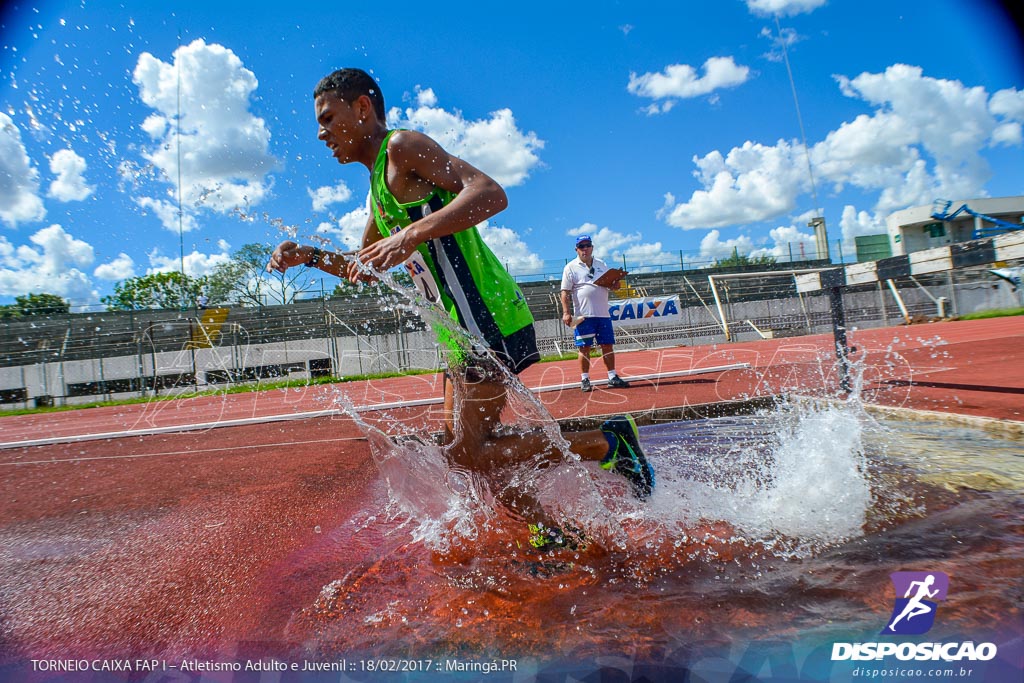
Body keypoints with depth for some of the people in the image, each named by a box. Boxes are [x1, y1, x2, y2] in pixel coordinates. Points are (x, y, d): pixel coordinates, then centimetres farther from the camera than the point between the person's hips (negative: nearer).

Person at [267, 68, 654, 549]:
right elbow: (365, 268, 33)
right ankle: (552, 535, 25)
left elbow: (490, 194, -24)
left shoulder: (401, 147, -7)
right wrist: (310, 256, 18)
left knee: (469, 454, -9)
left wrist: (410, 237, -30)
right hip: (462, 331, 10)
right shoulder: (378, 184, 22)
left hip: (489, 321, -10)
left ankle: (609, 442, 3)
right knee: (465, 449, 12)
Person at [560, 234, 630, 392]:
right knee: (584, 348, -2)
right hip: (583, 315, -4)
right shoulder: (571, 267, 0)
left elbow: (611, 285, 20)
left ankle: (612, 377, 14)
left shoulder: (602, 264, 14)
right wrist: (566, 312, -15)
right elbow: (565, 292, -5)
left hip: (603, 314, 4)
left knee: (608, 345, 6)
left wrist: (615, 284, -4)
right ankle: (585, 380, 7)